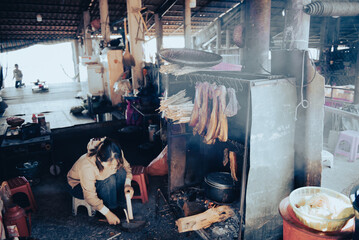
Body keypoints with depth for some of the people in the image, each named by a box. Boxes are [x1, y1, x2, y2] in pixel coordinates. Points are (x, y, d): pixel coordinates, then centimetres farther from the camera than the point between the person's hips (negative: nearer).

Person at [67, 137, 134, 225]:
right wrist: (108, 214, -30)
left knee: (121, 171, -21)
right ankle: (112, 210, -11)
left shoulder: (116, 157, -26)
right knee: (110, 180, -32)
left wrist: (127, 184, -25)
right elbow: (90, 196, -32)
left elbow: (127, 167, -7)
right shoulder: (87, 167, -40)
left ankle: (120, 207, -11)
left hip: (99, 179, 5)